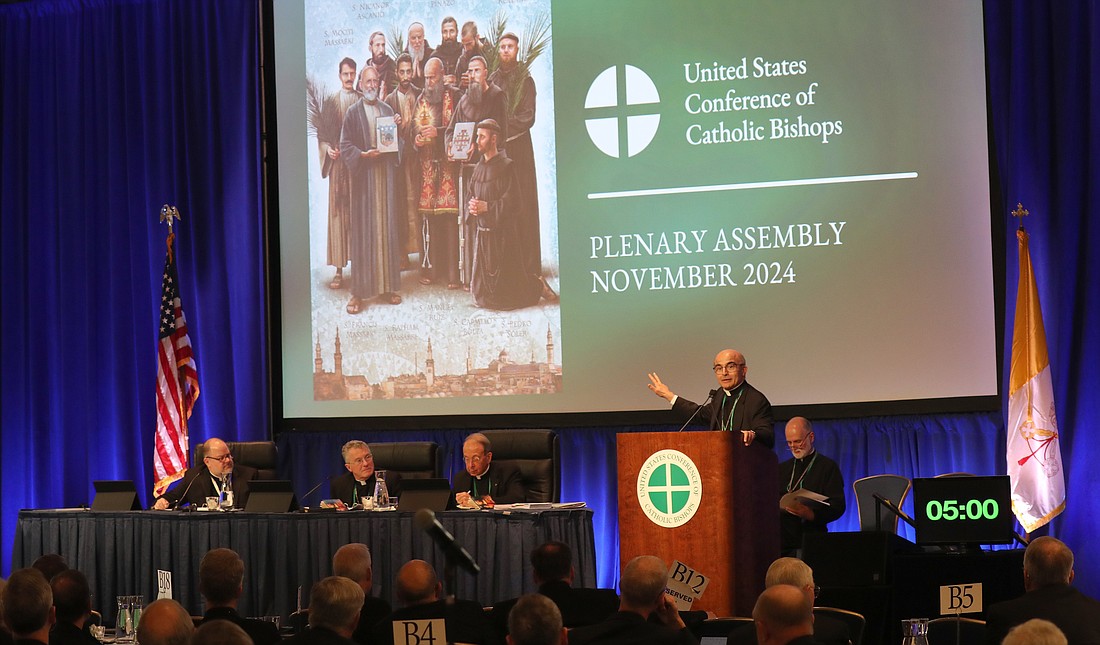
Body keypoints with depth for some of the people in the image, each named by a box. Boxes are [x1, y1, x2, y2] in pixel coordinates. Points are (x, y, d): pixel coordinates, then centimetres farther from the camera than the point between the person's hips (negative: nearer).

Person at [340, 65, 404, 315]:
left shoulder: (388, 110, 13)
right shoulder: (353, 113, 1)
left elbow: (397, 144, 14)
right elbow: (345, 146, -2)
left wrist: (398, 127, -5)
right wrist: (363, 155, -17)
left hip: (385, 175, 4)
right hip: (363, 175, -4)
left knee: (387, 227, 5)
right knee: (363, 231, -5)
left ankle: (387, 286, 11)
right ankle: (359, 291, -3)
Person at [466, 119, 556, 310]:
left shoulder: (506, 166, -11)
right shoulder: (479, 167, 10)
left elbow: (513, 203, -16)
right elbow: (471, 197, 15)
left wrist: (487, 207, -19)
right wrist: (471, 206, -7)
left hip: (503, 234, -7)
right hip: (482, 232, 7)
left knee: (506, 292, -4)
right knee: (482, 293, 11)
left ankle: (538, 285, 21)